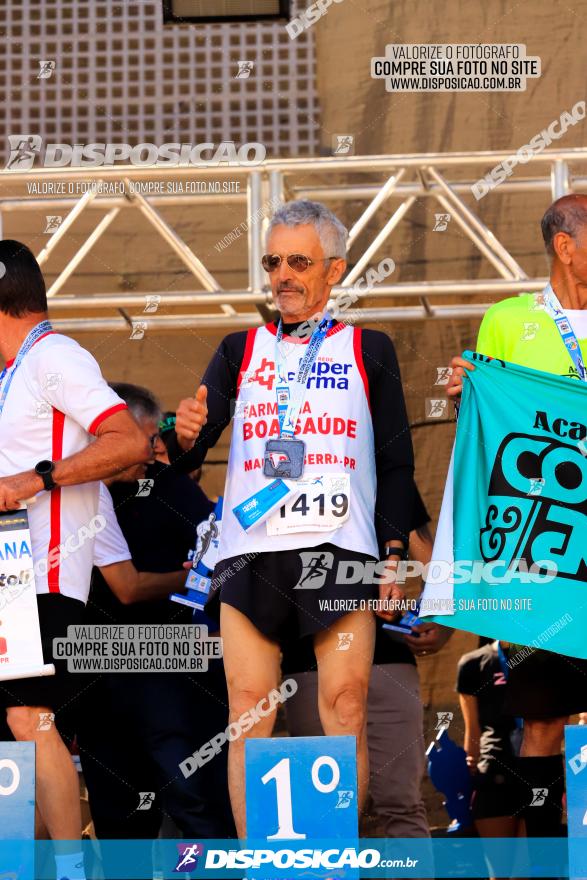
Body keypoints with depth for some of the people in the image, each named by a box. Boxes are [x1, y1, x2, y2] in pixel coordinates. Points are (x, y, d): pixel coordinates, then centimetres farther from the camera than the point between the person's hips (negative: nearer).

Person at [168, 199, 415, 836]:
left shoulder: (368, 351, 14)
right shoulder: (240, 351, 17)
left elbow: (397, 463, 13)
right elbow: (186, 459, 10)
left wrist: (394, 554, 2)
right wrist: (184, 435, -14)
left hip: (341, 547, -1)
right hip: (250, 548, 1)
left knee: (344, 710, -8)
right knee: (248, 712, -5)